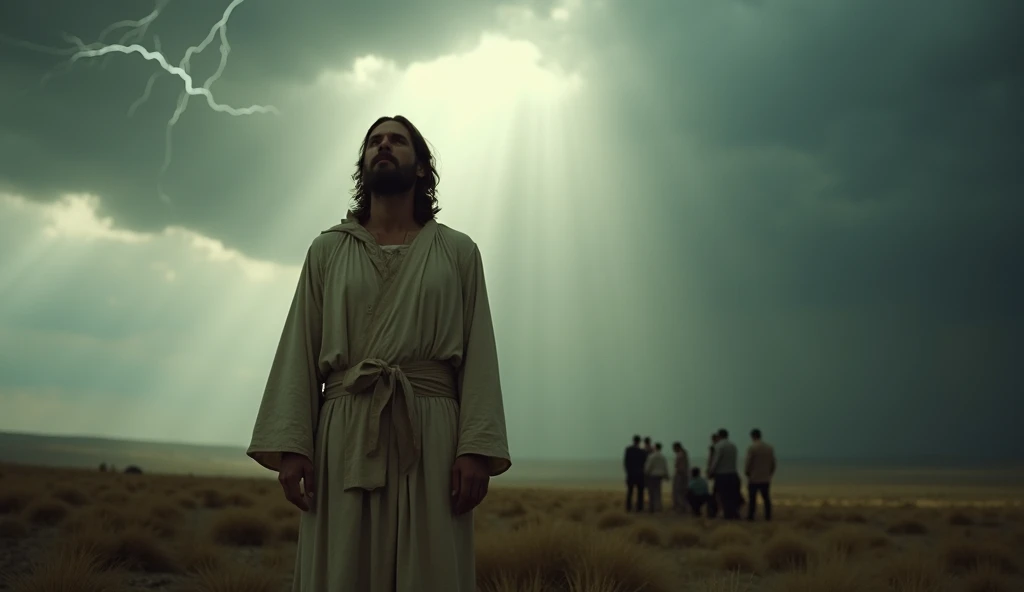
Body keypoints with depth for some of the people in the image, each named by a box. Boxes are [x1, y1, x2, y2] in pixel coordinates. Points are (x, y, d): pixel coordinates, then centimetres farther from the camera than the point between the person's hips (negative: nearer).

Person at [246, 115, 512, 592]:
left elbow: (479, 355, 3)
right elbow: (300, 350, 7)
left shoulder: (458, 251, 12)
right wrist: (290, 444, -6)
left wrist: (478, 448, -10)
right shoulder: (327, 251, 15)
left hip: (431, 434, -1)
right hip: (345, 437, 1)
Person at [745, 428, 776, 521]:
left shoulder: (752, 447, -12)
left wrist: (746, 473, 3)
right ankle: (768, 516, 9)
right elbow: (773, 463, 7)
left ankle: (750, 516, 1)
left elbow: (748, 463, -12)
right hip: (766, 478, 5)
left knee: (752, 498, 0)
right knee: (766, 497, 9)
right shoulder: (769, 447, 5)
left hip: (754, 478, -5)